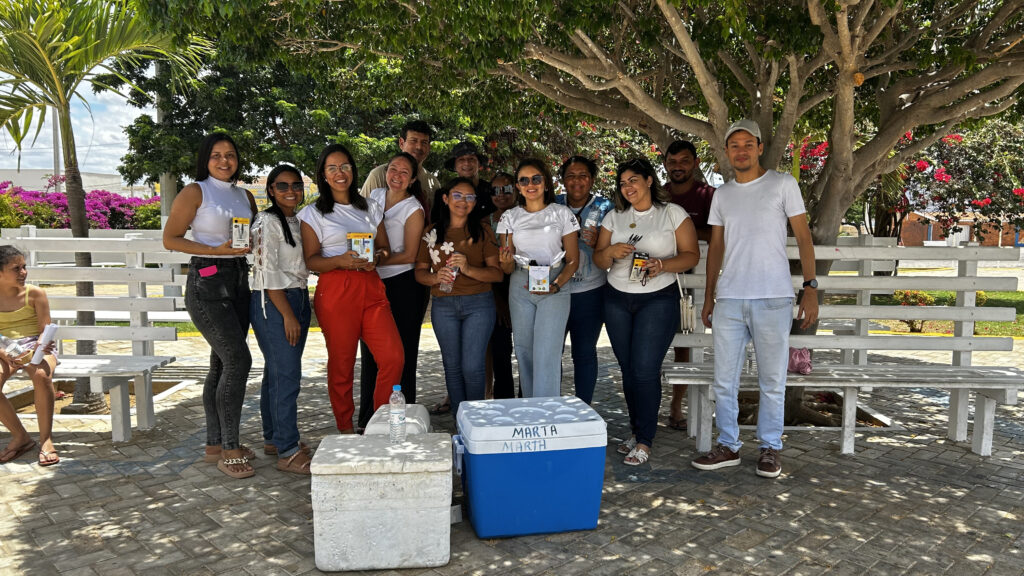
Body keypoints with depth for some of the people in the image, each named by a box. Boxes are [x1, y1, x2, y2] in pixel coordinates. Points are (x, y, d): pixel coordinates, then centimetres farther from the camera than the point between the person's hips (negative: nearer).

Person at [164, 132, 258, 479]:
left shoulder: (245, 196, 14)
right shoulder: (195, 192, -3)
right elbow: (170, 239, -6)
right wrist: (217, 250, -16)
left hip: (239, 281, 7)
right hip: (207, 282, -7)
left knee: (222, 364, 10)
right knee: (238, 359, -15)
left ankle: (214, 444, 20)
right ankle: (229, 449, -7)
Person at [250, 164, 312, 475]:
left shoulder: (296, 221, 16)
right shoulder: (267, 222, -10)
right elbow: (267, 271, -16)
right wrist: (287, 315, -18)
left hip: (298, 299, 9)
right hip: (272, 303, -9)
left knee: (277, 372, 15)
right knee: (286, 375, -10)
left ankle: (273, 438, 24)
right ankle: (288, 451, -4)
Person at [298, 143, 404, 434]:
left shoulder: (371, 208, 18)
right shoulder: (313, 213, 6)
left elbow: (385, 249, 19)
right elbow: (311, 260, 0)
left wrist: (376, 258, -4)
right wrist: (340, 261, -18)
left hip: (371, 289, 3)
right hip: (336, 292, -3)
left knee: (394, 357, -8)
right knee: (341, 364, 0)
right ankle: (345, 431, 17)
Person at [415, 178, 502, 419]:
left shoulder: (483, 231, 3)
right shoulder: (432, 233, 9)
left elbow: (497, 273, -2)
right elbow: (420, 272, 10)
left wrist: (468, 269, -18)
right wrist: (436, 277, -11)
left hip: (478, 304, -2)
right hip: (443, 306, 2)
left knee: (472, 367, -7)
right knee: (452, 366, 7)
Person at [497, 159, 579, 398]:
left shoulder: (562, 214, 2)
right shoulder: (510, 217, 8)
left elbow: (573, 260, 3)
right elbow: (507, 269, 9)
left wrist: (555, 286, -13)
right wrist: (506, 262, -16)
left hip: (555, 288, -2)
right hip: (520, 290, 3)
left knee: (546, 355, -12)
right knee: (524, 353, 4)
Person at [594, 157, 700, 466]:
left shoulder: (673, 214, 1)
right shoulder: (614, 217, 11)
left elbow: (692, 254, -2)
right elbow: (598, 260, 10)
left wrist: (662, 265, -19)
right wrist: (611, 251, -13)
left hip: (658, 299, -4)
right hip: (617, 299, 4)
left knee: (645, 368, -11)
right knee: (628, 368, 6)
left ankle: (645, 441, -1)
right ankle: (636, 431, 21)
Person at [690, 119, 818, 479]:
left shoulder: (783, 185, 2)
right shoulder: (722, 195, 14)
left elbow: (803, 238, 1)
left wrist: (810, 289, -7)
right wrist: (709, 297, 14)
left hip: (773, 300, -4)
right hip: (729, 300, 4)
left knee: (772, 381, 5)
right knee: (724, 381, 6)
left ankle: (770, 449, 19)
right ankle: (728, 447, 19)